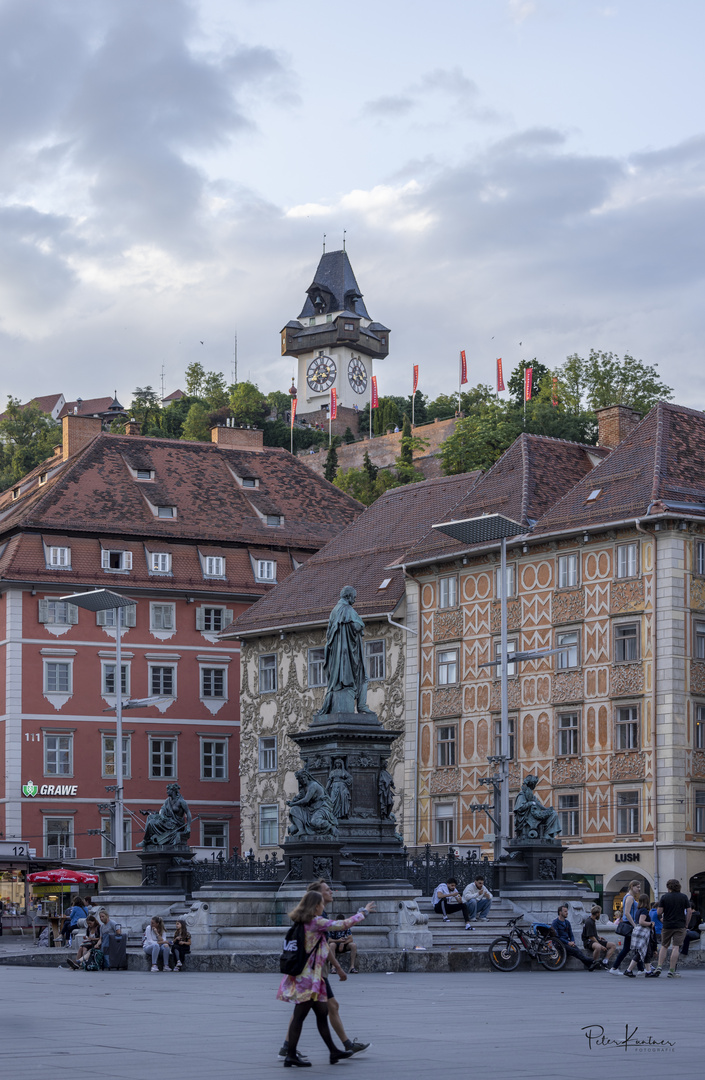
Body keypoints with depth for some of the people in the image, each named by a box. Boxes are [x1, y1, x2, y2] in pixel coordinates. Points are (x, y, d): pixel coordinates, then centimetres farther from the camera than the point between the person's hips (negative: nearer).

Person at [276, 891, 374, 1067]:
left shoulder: (302, 923, 10)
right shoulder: (316, 922, -14)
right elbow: (344, 924, -11)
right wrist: (363, 912, 1)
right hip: (308, 976, -9)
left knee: (322, 1012, 14)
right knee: (299, 1015, -5)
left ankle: (333, 1051, 21)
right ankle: (291, 1056, -3)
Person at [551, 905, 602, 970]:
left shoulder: (567, 922, 18)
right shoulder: (555, 922, -3)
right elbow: (556, 936, -11)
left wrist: (572, 942, -3)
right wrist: (568, 943, -17)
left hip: (568, 943, 5)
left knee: (577, 950, -27)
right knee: (575, 951, -29)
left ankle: (589, 966, -49)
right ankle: (592, 961, -45)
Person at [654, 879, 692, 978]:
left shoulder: (665, 897, -1)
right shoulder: (684, 897, 1)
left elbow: (659, 912, -3)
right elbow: (689, 911, -2)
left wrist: (661, 918, 16)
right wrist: (686, 924, 6)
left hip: (667, 925, 1)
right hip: (680, 925, -1)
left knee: (664, 946, 15)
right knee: (676, 947, -2)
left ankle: (659, 966, 7)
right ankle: (672, 971, -6)